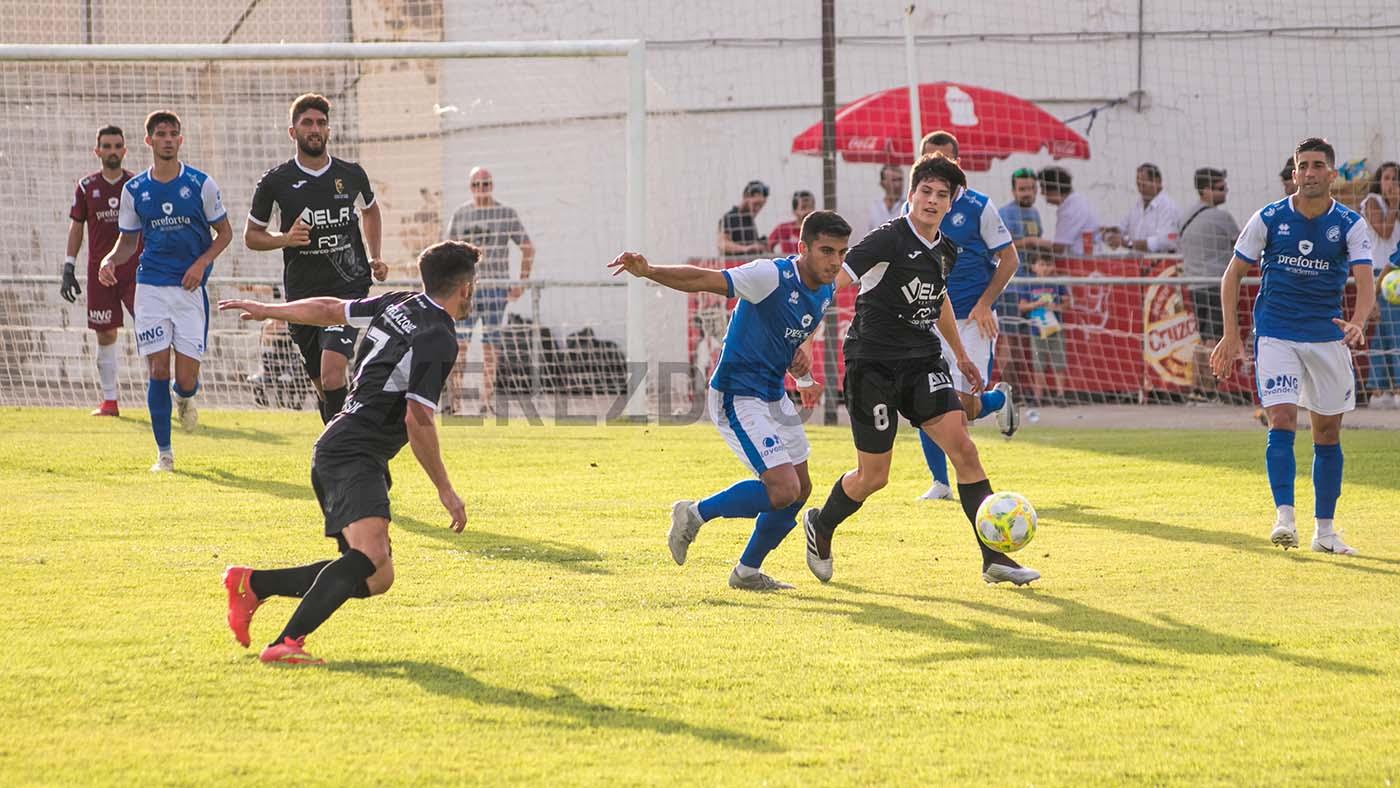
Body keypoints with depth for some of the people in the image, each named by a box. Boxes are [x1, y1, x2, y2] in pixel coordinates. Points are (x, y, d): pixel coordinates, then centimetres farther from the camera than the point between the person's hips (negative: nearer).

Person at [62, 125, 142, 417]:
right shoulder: (87, 187, 5)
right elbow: (76, 227, 10)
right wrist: (68, 267, 4)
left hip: (135, 269, -1)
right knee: (105, 335, 4)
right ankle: (109, 400, 11)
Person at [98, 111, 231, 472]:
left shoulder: (201, 184, -1)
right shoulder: (134, 190, 6)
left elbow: (224, 233, 6)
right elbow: (128, 241, 15)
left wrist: (202, 263, -10)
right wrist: (111, 260, -7)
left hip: (190, 287, -1)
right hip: (150, 286, 1)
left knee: (187, 378, -6)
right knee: (158, 370, -6)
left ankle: (185, 398, 33)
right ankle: (164, 453, 3)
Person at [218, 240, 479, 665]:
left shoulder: (397, 306, 13)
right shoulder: (439, 341, -13)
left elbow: (329, 309, 25)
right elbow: (417, 422, -17)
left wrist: (267, 310, 40)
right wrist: (445, 490, -9)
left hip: (335, 453, 10)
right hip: (354, 457, -10)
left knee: (375, 577, 9)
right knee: (370, 556, -30)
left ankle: (252, 584, 14)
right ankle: (286, 642, -41)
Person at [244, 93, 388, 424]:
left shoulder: (352, 174, 3)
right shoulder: (275, 182, -1)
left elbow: (370, 210, 26)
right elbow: (251, 235, 9)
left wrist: (374, 258, 15)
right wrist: (285, 239, -11)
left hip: (349, 287, -1)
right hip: (302, 294, 1)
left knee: (332, 373, -22)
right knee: (323, 385, 9)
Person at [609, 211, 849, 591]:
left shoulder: (824, 292, 5)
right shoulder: (771, 276, -21)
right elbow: (705, 280, -29)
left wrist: (802, 374, 14)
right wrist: (648, 272, -42)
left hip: (773, 396, 9)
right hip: (737, 398, -9)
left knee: (799, 489, 12)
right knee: (784, 489, -17)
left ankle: (748, 571, 28)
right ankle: (695, 514, 2)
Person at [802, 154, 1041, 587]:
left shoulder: (945, 251, 9)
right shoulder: (888, 240, -14)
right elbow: (833, 280, -18)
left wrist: (961, 355, 34)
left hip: (923, 363, 6)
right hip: (874, 365, -6)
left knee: (962, 446, -11)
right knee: (873, 476, 0)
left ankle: (995, 558, -8)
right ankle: (821, 526, 32)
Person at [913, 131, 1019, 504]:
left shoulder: (978, 207, -5)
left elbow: (1009, 259, -2)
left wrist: (985, 303, -13)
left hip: (971, 319, -3)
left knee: (966, 409, -7)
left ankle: (1000, 398, 29)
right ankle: (940, 484, 8)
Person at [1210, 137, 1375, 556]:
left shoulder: (1350, 225, -4)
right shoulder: (1268, 219, -4)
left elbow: (1365, 282, -15)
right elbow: (1233, 274, 5)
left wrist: (1357, 322, -35)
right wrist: (1231, 333, -2)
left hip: (1328, 337, 2)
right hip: (1275, 333, -2)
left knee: (1327, 433, 7)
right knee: (1282, 421, -18)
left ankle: (1325, 530, 17)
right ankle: (1284, 518, -22)